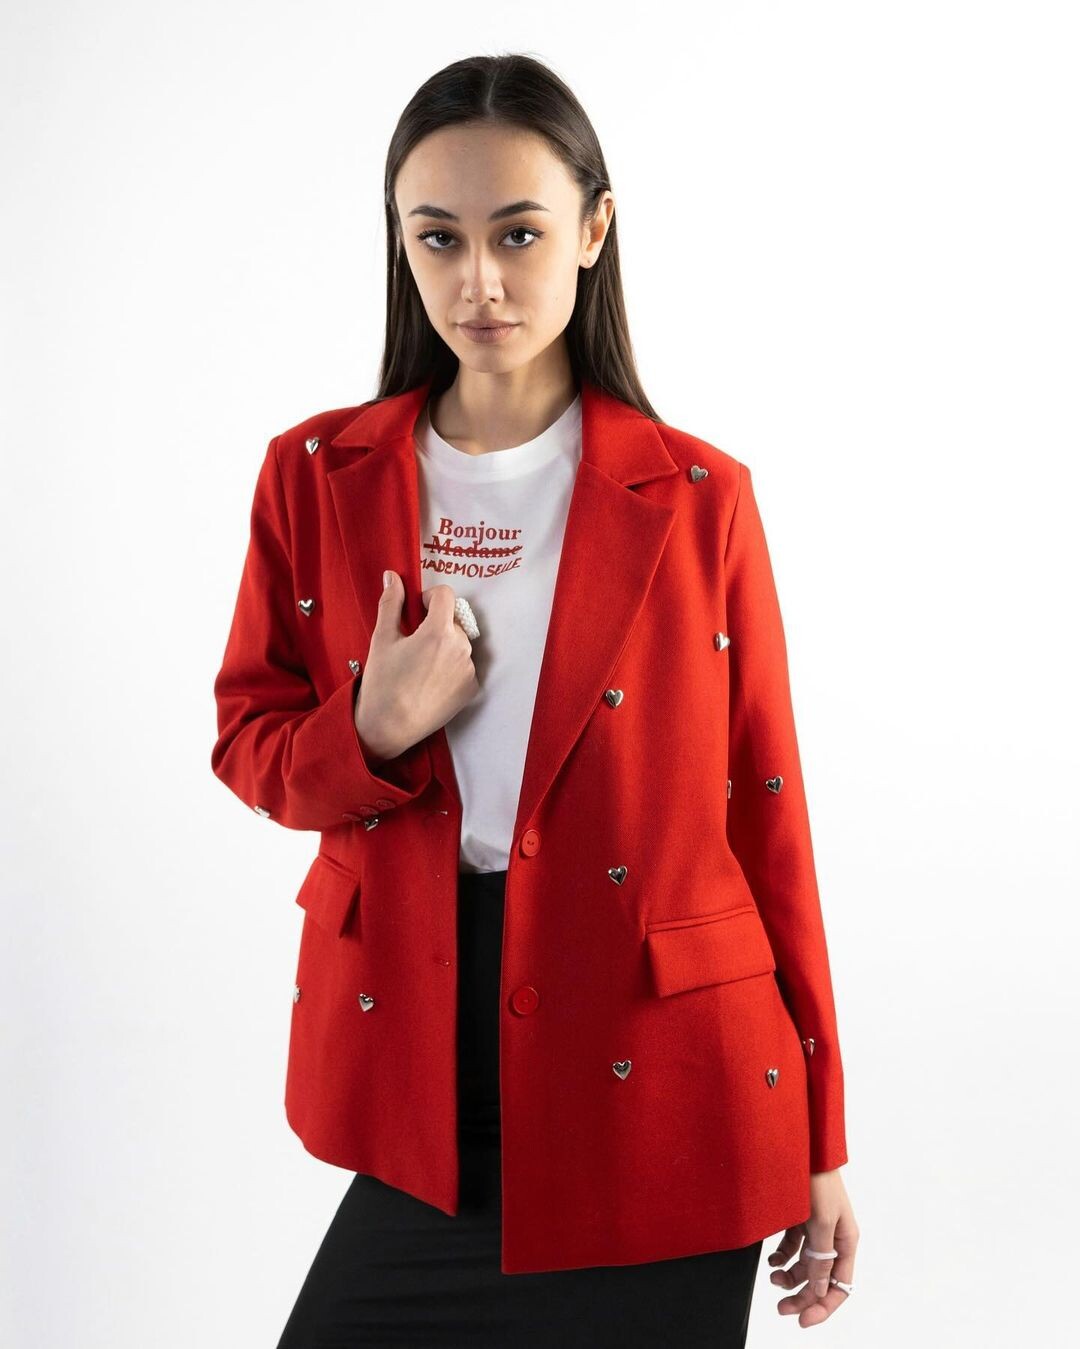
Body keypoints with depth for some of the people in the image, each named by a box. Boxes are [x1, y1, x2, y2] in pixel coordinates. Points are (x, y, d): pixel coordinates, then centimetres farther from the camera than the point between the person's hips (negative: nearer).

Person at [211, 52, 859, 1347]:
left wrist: (819, 1141, 1)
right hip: (420, 1081, 2)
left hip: (654, 1099, -1)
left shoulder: (696, 498, -4)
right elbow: (247, 738, 9)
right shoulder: (315, 475, 2)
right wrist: (371, 735, -16)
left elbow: (763, 811, -1)